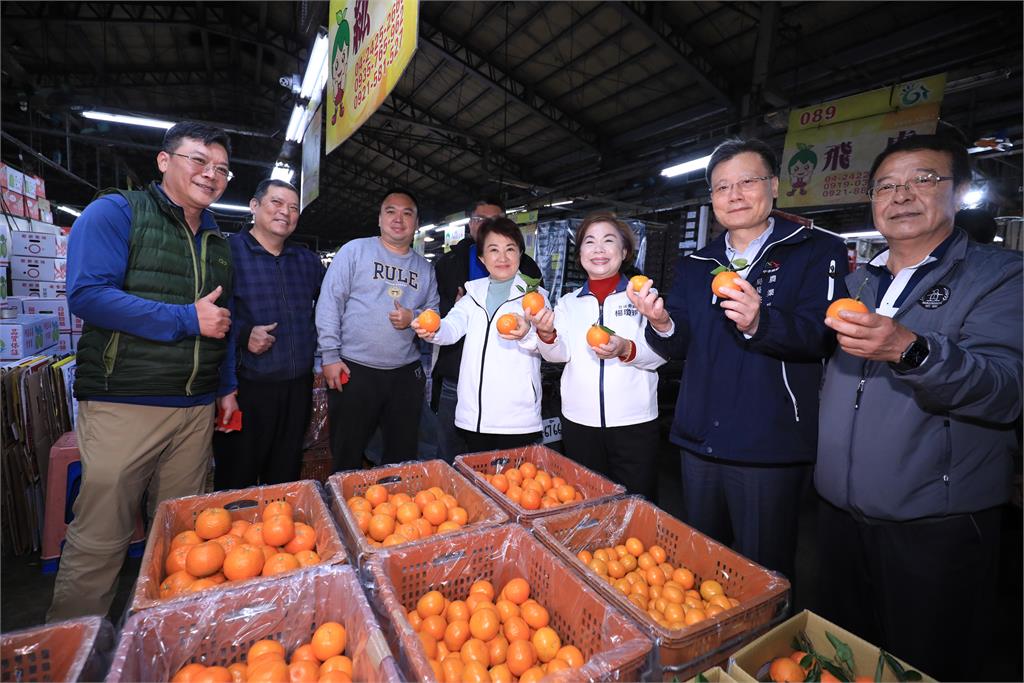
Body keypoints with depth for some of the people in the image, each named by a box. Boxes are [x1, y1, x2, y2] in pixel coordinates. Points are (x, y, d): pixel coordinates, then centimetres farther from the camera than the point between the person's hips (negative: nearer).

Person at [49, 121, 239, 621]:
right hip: (123, 405, -5)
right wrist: (185, 319, -16)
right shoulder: (116, 212, -2)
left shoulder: (217, 243, 16)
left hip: (196, 410, 6)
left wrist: (227, 388, 17)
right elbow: (87, 294, -15)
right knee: (99, 539, 4)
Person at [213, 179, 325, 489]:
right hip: (246, 386, -4)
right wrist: (243, 335, -21)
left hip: (298, 386, 5)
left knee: (286, 477, 18)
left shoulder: (308, 260, 11)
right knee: (236, 484, 9)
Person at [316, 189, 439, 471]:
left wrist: (414, 318, -9)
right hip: (353, 371, -3)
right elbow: (329, 303, -4)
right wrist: (331, 356, -10)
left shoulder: (425, 268, 13)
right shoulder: (355, 250, 1)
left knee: (403, 458, 13)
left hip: (407, 374, 4)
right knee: (347, 459, 9)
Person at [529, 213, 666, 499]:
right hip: (579, 421, 2)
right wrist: (546, 334, -24)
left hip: (634, 421, -2)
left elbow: (661, 352, -5)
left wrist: (627, 349, -24)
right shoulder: (569, 303, 10)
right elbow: (559, 353, -3)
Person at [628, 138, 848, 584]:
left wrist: (760, 323, -34)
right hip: (699, 440, 5)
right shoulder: (695, 265, 11)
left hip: (769, 446, -4)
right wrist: (662, 324, -18)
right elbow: (679, 347, 4)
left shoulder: (816, 251, -2)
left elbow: (822, 335, -16)